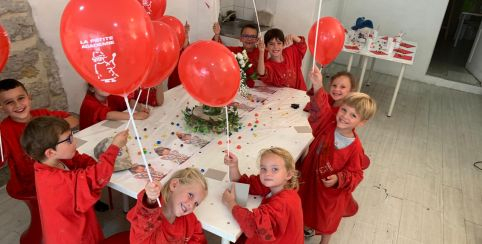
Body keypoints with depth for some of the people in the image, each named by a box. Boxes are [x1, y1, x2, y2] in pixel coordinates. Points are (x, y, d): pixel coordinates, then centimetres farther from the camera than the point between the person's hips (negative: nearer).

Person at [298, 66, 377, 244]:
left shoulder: (355, 148, -25)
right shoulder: (328, 124, -17)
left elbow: (355, 174, -17)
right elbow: (321, 107, -29)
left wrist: (339, 179, -33)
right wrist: (318, 86, -43)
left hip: (330, 189, -3)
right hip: (310, 178, 4)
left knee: (327, 220, 20)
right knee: (307, 208, 28)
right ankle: (307, 228, 58)